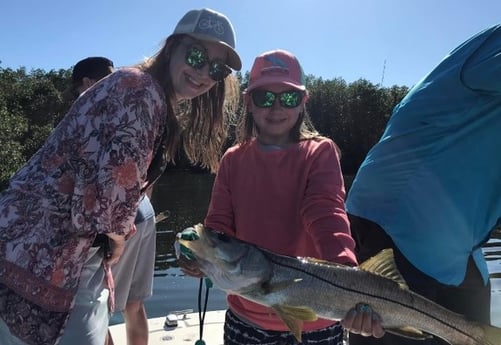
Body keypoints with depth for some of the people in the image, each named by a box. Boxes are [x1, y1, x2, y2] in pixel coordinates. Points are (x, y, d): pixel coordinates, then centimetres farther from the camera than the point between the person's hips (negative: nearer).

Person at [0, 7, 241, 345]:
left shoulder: (163, 106, 11)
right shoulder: (139, 88, -19)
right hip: (37, 250, -9)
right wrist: (114, 235, -10)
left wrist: (114, 236, 8)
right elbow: (105, 181, -28)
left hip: (72, 252, 9)